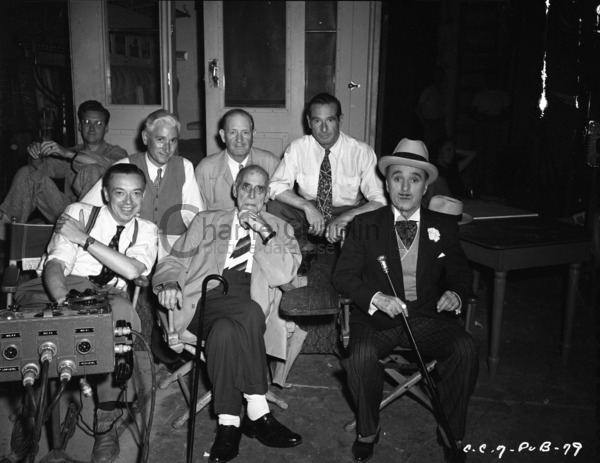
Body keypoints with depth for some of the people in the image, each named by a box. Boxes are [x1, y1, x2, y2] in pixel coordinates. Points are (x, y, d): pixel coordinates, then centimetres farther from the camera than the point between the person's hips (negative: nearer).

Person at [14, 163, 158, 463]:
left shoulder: (146, 230, 11)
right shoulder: (78, 213, 7)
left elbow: (132, 270, -8)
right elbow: (56, 263, -7)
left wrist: (85, 239, -11)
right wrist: (63, 301, -28)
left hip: (109, 297, 0)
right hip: (64, 289, 0)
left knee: (120, 310, -34)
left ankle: (106, 420, -18)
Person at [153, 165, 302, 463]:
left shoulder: (279, 229, 20)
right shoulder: (206, 221, 23)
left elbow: (284, 275, 4)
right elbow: (173, 261, 17)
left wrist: (266, 234, -3)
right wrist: (168, 283, -5)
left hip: (252, 304, 1)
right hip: (209, 299, 0)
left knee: (224, 331, -35)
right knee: (251, 312, -35)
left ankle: (229, 423, -24)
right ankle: (257, 414, -28)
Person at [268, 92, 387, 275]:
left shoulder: (362, 152, -14)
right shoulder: (297, 148, -8)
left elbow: (379, 200, -19)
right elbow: (276, 187, -15)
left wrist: (347, 217, -36)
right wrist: (307, 206, -31)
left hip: (348, 213, -1)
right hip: (308, 212, 2)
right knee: (275, 207, -25)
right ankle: (305, 248, 1)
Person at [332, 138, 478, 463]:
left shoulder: (444, 227, 11)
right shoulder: (365, 225, 5)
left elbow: (461, 273, 16)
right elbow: (343, 275, 1)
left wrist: (455, 294, -9)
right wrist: (376, 298, -18)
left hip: (428, 317, 2)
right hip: (378, 316, -1)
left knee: (466, 349, -27)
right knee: (361, 356, -31)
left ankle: (451, 433, -4)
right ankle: (368, 431, -3)